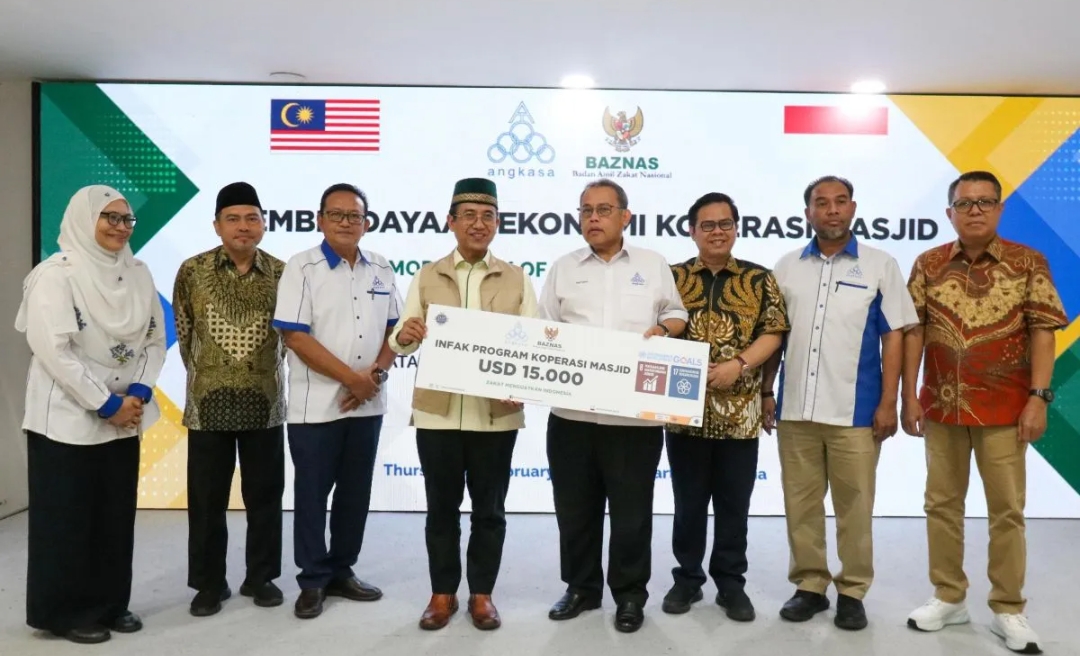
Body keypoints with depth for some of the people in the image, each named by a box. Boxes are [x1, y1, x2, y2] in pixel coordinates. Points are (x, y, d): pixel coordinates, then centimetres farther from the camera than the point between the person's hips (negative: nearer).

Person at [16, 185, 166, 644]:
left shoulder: (138, 274, 6)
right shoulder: (56, 274, -11)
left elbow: (155, 339, 7)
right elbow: (53, 350, -17)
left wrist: (138, 393, -7)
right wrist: (105, 404, -16)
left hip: (124, 417, 6)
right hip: (67, 418, -5)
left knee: (117, 515, 12)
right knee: (67, 518, 5)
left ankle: (110, 603, 25)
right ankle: (65, 612, 19)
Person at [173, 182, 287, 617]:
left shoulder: (281, 273, 0)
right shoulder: (192, 270, -1)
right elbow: (184, 333, 8)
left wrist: (266, 369, 9)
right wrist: (203, 374, 12)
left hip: (265, 402, 0)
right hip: (207, 403, 0)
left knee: (265, 496, 9)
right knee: (206, 499, 8)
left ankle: (261, 577, 25)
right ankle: (209, 583, 23)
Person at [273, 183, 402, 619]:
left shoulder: (381, 270, 7)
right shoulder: (302, 268, -7)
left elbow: (394, 329, 10)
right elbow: (295, 337, -14)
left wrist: (377, 374, -7)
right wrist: (351, 377, -15)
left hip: (368, 403, 5)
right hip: (315, 406, -4)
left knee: (356, 493, 13)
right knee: (312, 494, 6)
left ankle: (342, 572, 28)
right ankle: (313, 581, 20)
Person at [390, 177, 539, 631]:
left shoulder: (516, 279, 5)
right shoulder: (426, 277, 6)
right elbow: (400, 343, 2)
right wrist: (405, 335, -22)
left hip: (496, 412, 0)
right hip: (437, 411, 0)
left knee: (489, 509, 10)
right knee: (441, 508, 10)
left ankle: (482, 593, 25)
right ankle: (442, 593, 26)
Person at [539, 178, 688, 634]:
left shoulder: (653, 264, 9)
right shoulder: (563, 268, 12)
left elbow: (677, 315, 12)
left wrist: (662, 330, -9)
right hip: (571, 411, 2)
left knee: (631, 511, 7)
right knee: (575, 508, 12)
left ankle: (630, 595, 23)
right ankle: (581, 588, 29)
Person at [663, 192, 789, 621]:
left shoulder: (759, 279, 5)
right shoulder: (673, 277, 6)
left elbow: (773, 333, -1)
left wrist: (737, 365, -16)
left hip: (739, 411, 0)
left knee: (734, 504, 10)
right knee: (688, 502, 11)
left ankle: (731, 583, 25)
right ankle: (687, 578, 26)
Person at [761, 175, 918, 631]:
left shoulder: (880, 265, 3)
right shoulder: (786, 267, 9)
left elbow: (894, 337, 1)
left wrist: (889, 402, -5)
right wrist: (765, 392, 6)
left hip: (855, 411, -2)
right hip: (794, 409, 2)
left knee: (854, 506, 5)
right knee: (800, 504, 9)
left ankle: (852, 592, 19)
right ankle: (809, 585, 22)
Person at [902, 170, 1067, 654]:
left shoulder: (1028, 263, -1)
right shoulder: (928, 265, 2)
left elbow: (1042, 333, -3)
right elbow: (913, 332, 2)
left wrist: (1038, 398, -10)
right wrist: (909, 397, -1)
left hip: (1004, 409, -2)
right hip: (942, 407, 2)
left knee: (1007, 510, 6)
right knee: (942, 504, 10)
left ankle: (1008, 610, 19)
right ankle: (948, 597, 24)